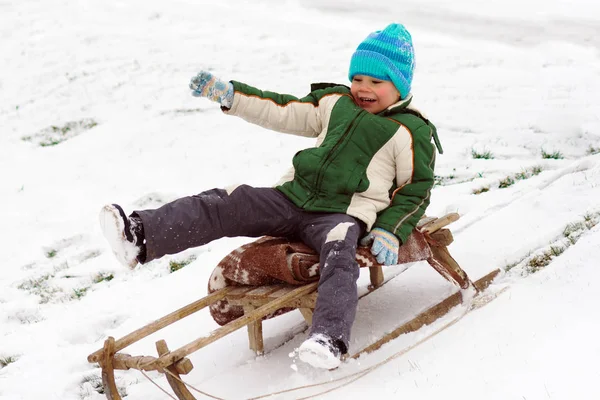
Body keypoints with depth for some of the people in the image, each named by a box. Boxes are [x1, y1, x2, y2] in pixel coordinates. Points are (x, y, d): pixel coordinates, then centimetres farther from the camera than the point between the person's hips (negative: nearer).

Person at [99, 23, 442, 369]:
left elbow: (416, 188, 4)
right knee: (227, 205, -12)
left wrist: (391, 231, -11)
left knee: (339, 258, -38)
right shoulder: (336, 104, 17)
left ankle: (329, 339, -56)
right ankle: (141, 235, -24)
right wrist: (228, 94, 14)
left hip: (344, 215, -5)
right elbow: (283, 113, 20)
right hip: (295, 197, 5)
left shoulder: (411, 132, 3)